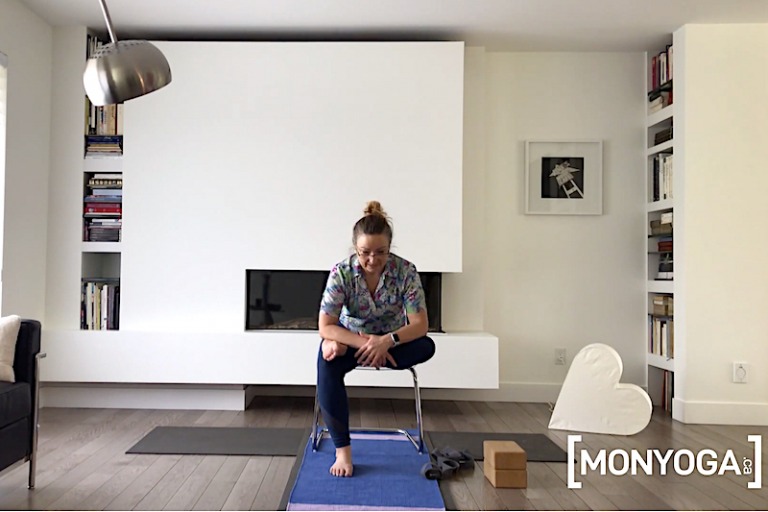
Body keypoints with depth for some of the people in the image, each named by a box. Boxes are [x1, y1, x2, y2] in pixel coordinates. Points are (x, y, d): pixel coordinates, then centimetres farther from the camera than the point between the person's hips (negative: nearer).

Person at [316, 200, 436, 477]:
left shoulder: (406, 271, -22)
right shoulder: (341, 272, -22)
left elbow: (420, 325, -22)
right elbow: (325, 327, -24)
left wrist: (387, 340, -39)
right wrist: (365, 342, -36)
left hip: (392, 339, 1)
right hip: (352, 336, -1)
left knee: (427, 347, -30)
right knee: (326, 364, -33)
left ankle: (340, 349, -19)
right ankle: (342, 451, -24)